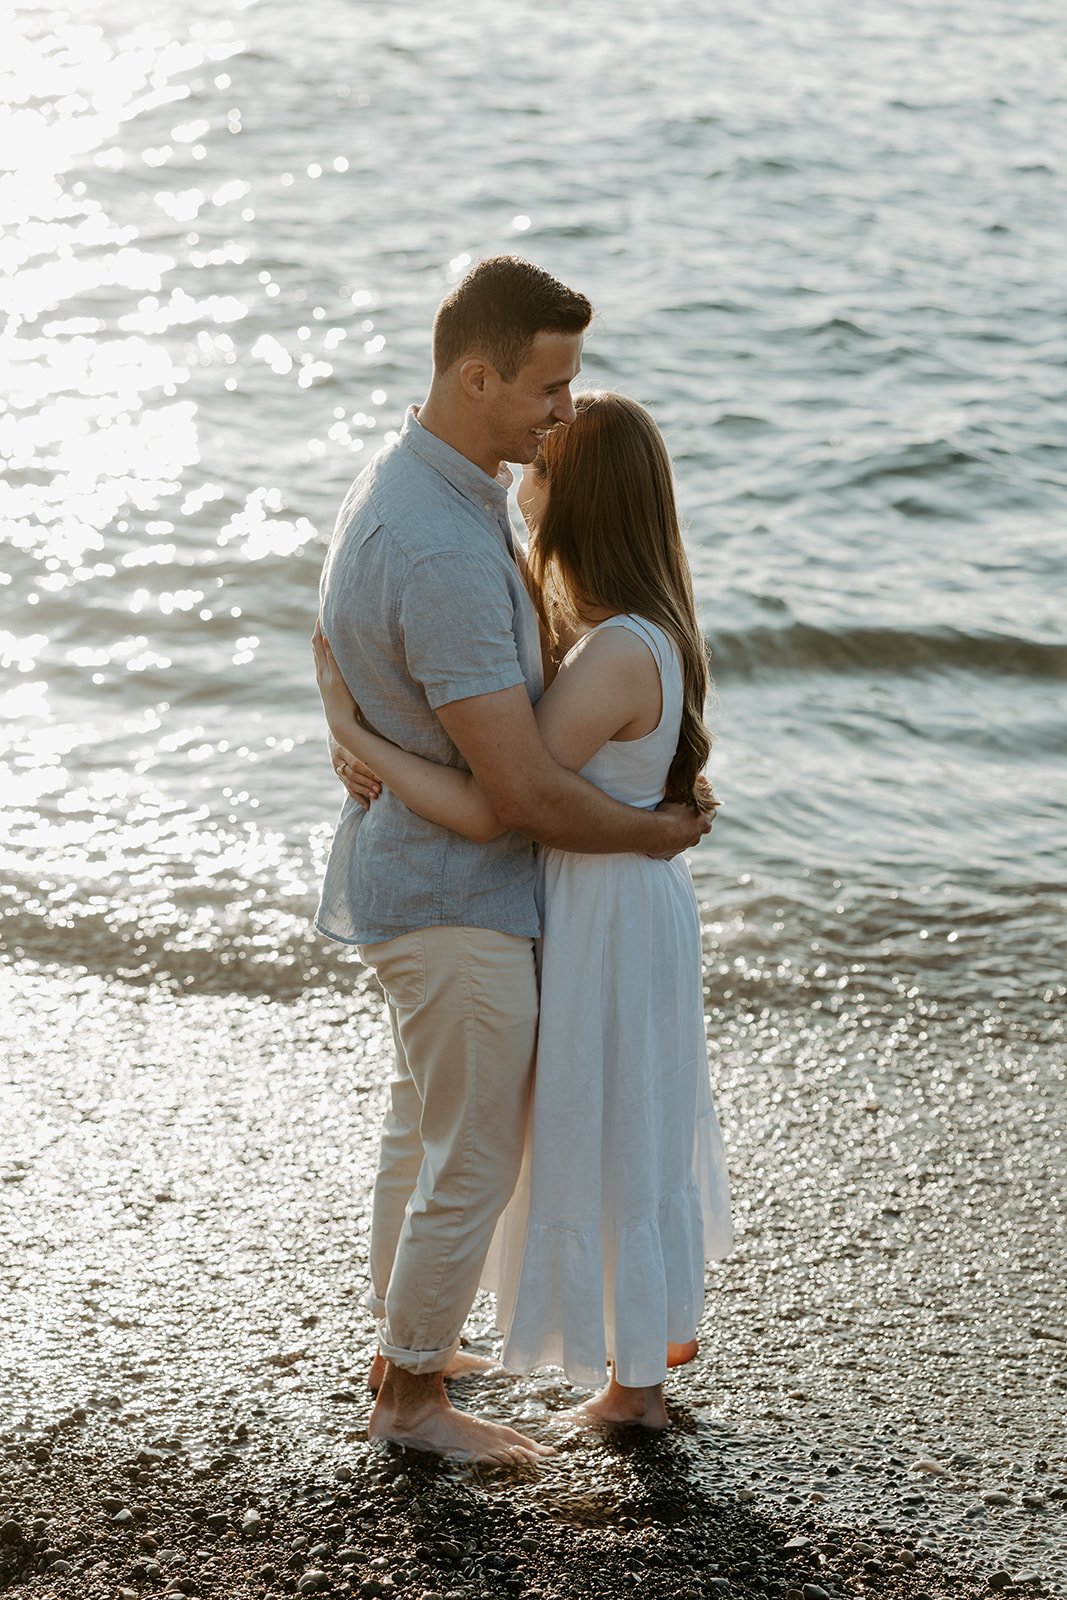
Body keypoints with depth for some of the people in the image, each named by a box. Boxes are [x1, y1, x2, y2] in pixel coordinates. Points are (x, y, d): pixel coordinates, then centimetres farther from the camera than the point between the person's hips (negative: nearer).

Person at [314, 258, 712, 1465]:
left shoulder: (417, 483, 2)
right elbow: (526, 792, -30)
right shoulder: (443, 552, -32)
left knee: (424, 1126, 26)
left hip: (409, 869, 11)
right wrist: (655, 832, -12)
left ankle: (404, 1344, 43)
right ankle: (412, 1397, 22)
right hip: (455, 898, -11)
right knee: (474, 1161, 5)